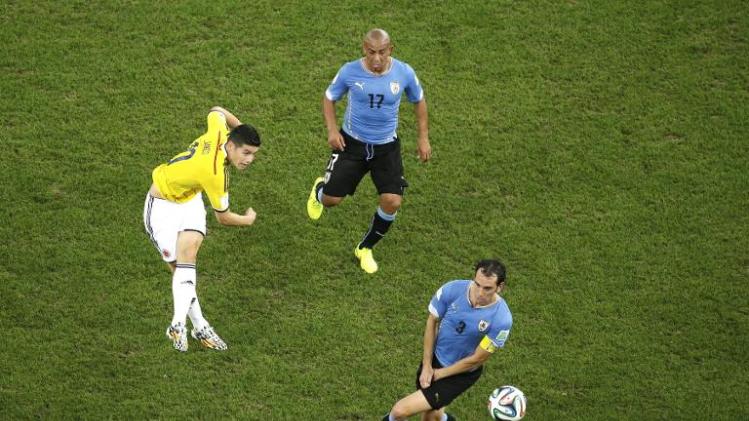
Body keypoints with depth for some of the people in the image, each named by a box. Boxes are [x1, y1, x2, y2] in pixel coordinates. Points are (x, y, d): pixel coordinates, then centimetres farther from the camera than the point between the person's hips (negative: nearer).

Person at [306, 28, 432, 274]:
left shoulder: (404, 73, -13)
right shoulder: (350, 71, -16)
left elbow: (418, 101, 6)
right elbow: (329, 98, 1)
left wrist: (423, 138, 4)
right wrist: (332, 130, -13)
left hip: (386, 147, 1)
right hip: (352, 143, -1)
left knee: (392, 201, -12)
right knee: (331, 200, -3)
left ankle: (365, 249, 17)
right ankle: (320, 190, 41)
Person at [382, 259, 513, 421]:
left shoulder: (501, 320, -30)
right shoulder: (452, 289, -23)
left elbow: (476, 360, -19)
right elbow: (432, 322, -5)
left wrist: (437, 374, -9)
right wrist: (426, 366, -4)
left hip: (462, 372, -3)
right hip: (435, 356, 3)